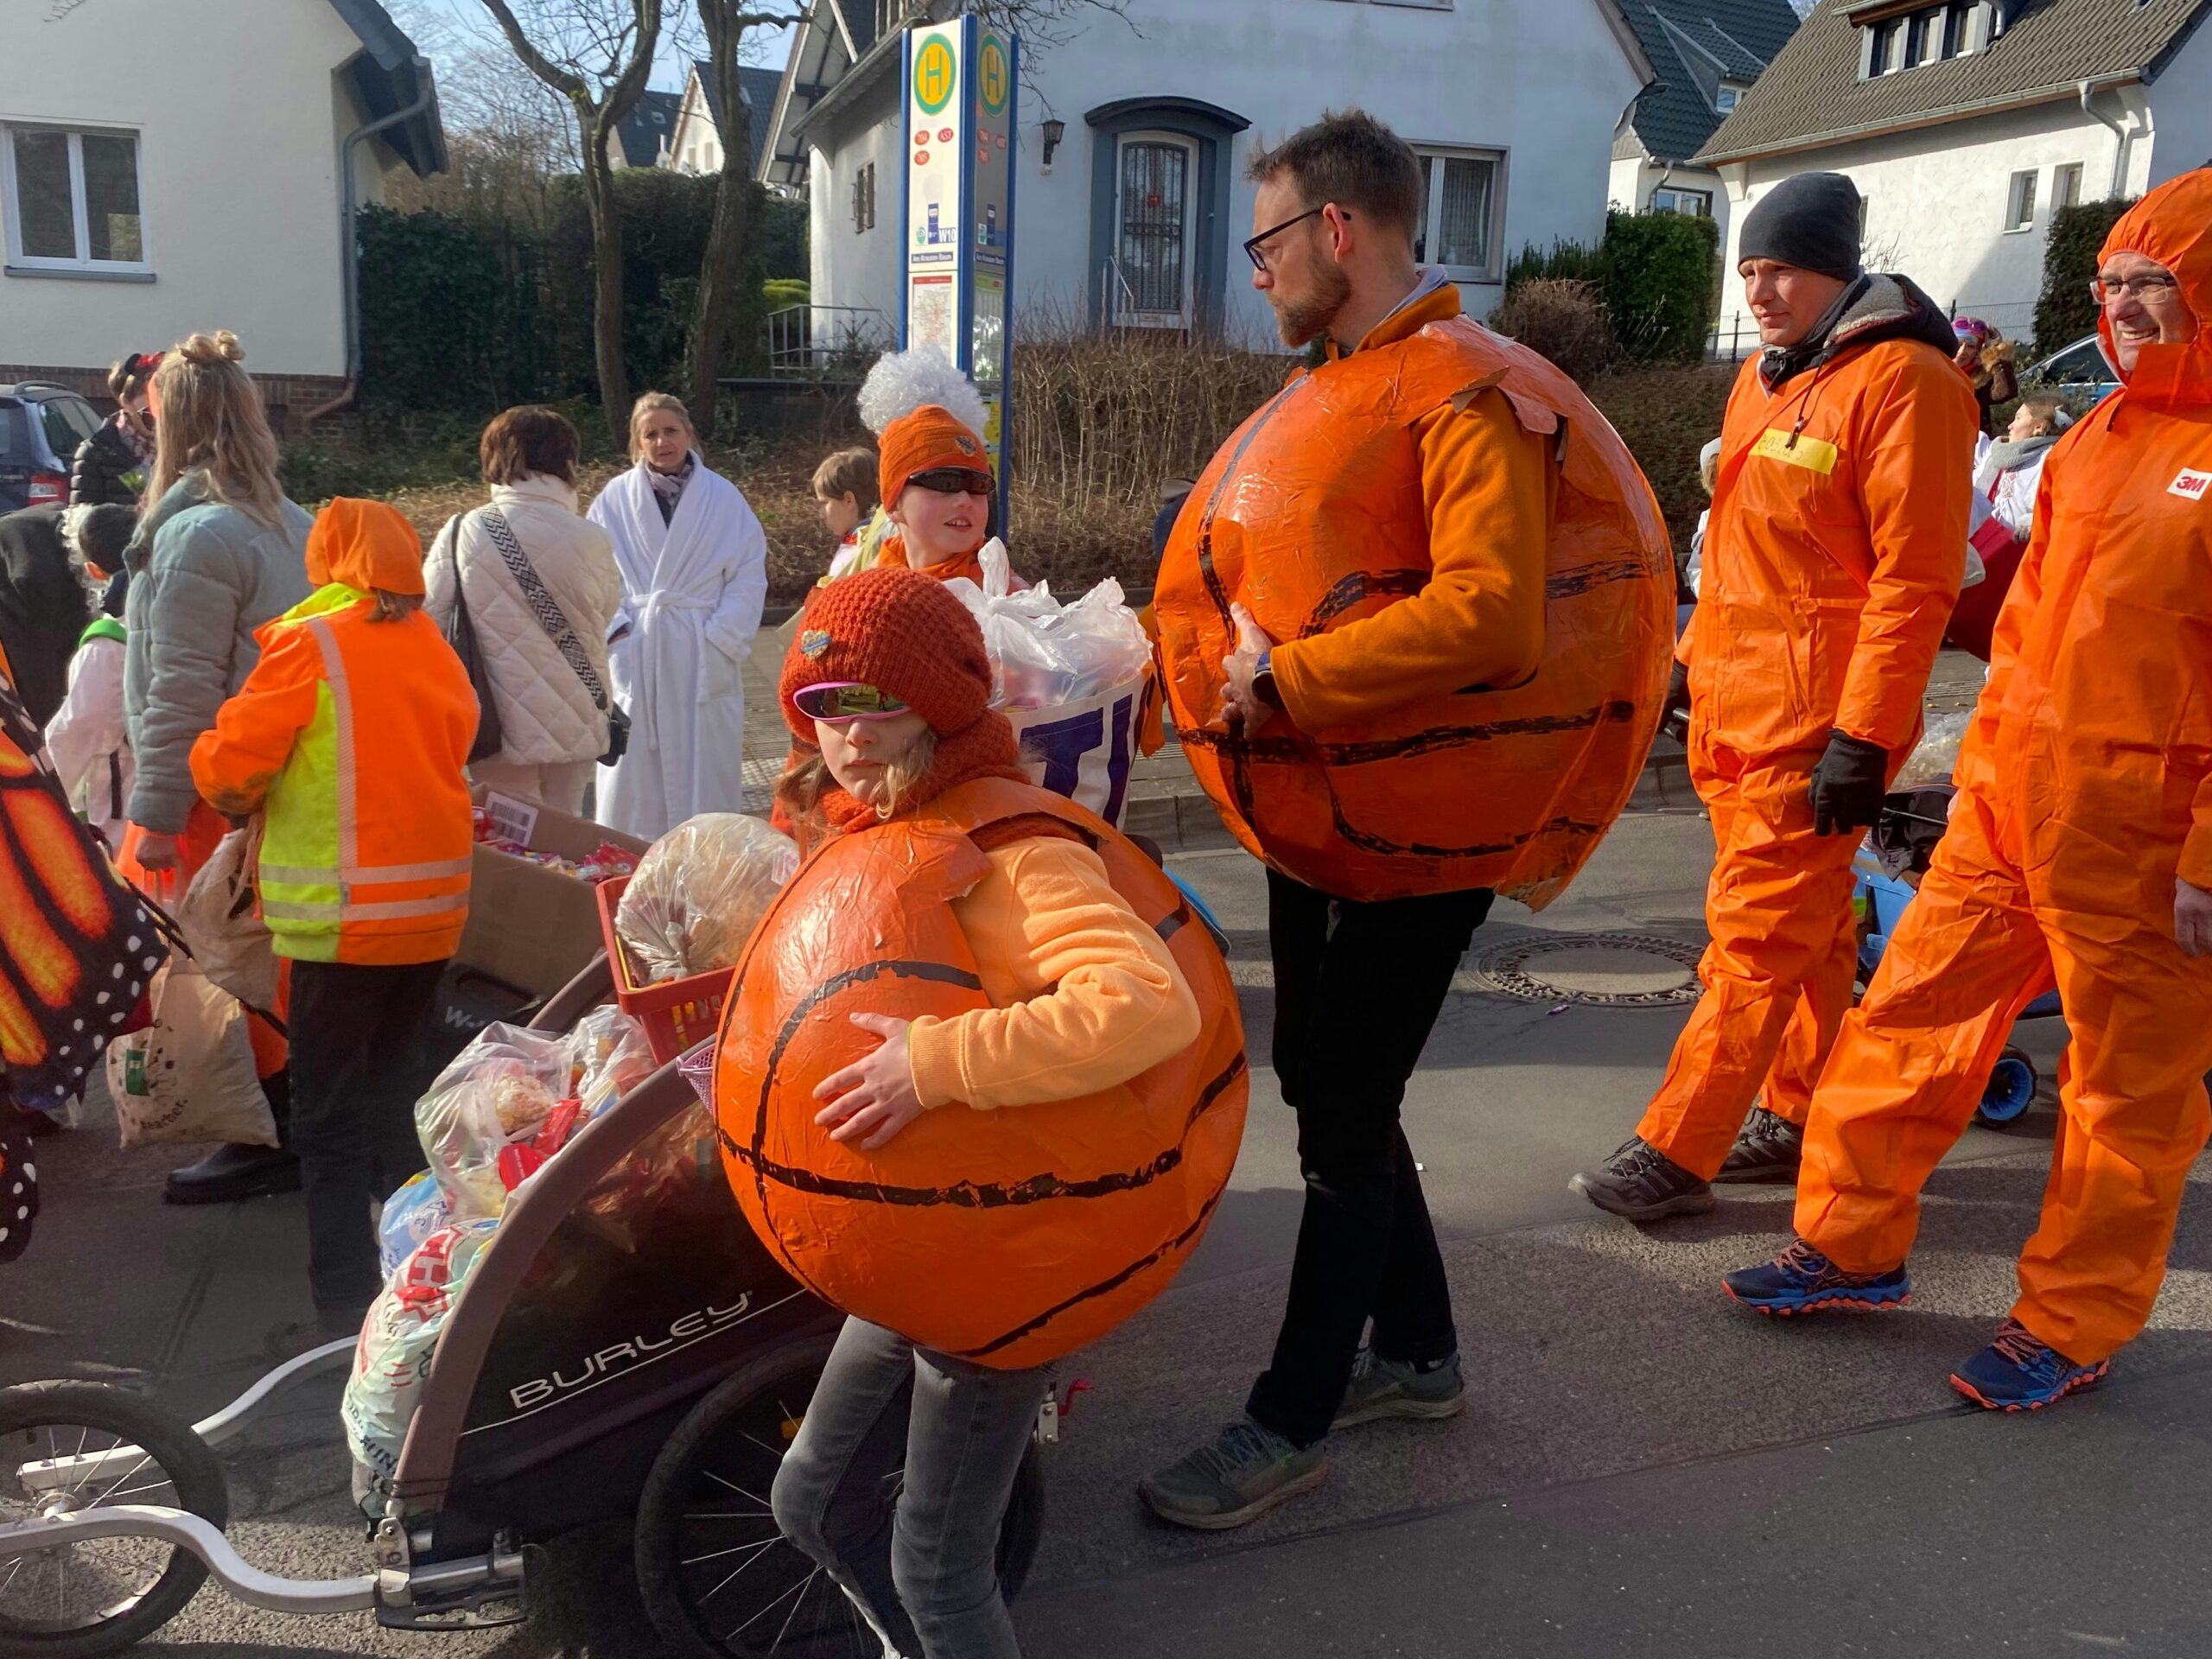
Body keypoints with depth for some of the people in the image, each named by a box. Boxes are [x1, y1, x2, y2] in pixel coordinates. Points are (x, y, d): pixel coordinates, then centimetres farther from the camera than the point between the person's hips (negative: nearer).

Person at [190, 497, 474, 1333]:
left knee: (332, 1121, 2)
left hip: (344, 912, -6)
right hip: (434, 904, 6)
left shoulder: (310, 644, -8)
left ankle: (349, 1316, 0)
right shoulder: (435, 648, 8)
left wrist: (219, 777, 13)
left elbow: (231, 767, -8)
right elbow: (451, 753, 9)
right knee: (396, 1099, 20)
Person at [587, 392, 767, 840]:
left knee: (705, 775, 4)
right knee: (631, 777, 4)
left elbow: (750, 577, 1)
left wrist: (721, 638, -8)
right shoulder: (615, 499, 3)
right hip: (633, 656, 1)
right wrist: (614, 630, -10)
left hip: (704, 660, 0)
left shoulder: (723, 497, 3)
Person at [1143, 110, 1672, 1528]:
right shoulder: (1336, 394, 12)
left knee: (1346, 1116, -2)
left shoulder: (1469, 393, -16)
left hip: (1417, 820, -9)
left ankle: (1294, 1423, 14)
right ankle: (1418, 1351, 34)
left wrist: (1286, 682, -26)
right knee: (1321, 1082, 16)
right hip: (1320, 808, 9)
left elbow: (1490, 614, -28)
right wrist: (1228, 678, 6)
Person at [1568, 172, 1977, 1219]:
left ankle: (1675, 1154, 2)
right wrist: (1695, 660, 22)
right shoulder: (1766, 378, 15)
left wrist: (1864, 737, -20)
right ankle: (1797, 1120, 27)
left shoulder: (1899, 380, -12)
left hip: (1814, 725, -8)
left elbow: (1914, 578, -17)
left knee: (1755, 937, -4)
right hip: (1736, 707, 8)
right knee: (1807, 931, 16)